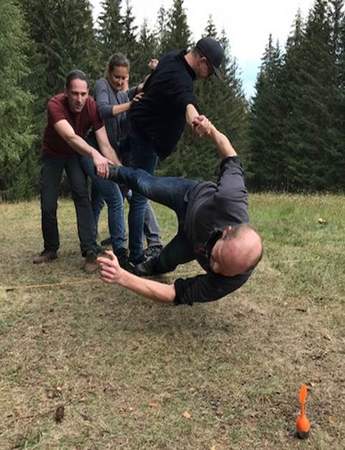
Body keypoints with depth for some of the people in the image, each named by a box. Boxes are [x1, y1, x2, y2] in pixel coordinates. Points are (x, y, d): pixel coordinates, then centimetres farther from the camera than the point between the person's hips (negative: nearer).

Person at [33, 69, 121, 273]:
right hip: (53, 154, 0)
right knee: (48, 204, -1)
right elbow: (70, 137, -50)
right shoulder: (55, 104, -35)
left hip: (76, 154, 1)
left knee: (82, 194, -20)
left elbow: (105, 145, -30)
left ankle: (91, 251, -20)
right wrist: (94, 154, -68)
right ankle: (51, 249, 21)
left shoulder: (92, 107, -27)